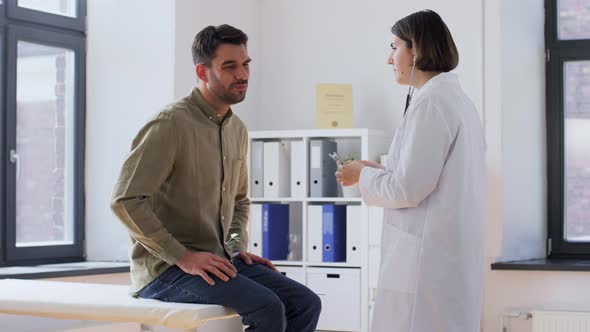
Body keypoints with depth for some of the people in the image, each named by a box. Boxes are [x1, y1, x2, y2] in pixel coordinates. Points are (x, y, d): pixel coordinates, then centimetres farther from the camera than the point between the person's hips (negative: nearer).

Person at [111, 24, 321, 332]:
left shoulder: (237, 129, 12)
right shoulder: (171, 124, -13)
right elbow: (125, 200, -20)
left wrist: (237, 246, 10)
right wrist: (182, 257, -21)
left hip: (218, 260, 8)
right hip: (165, 268, -7)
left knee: (305, 304, -8)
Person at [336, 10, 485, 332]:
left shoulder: (431, 102, -15)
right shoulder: (455, 97, 14)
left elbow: (408, 189, -17)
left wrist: (364, 175, -1)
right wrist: (377, 171, 15)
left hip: (427, 255, -9)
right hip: (448, 251, 9)